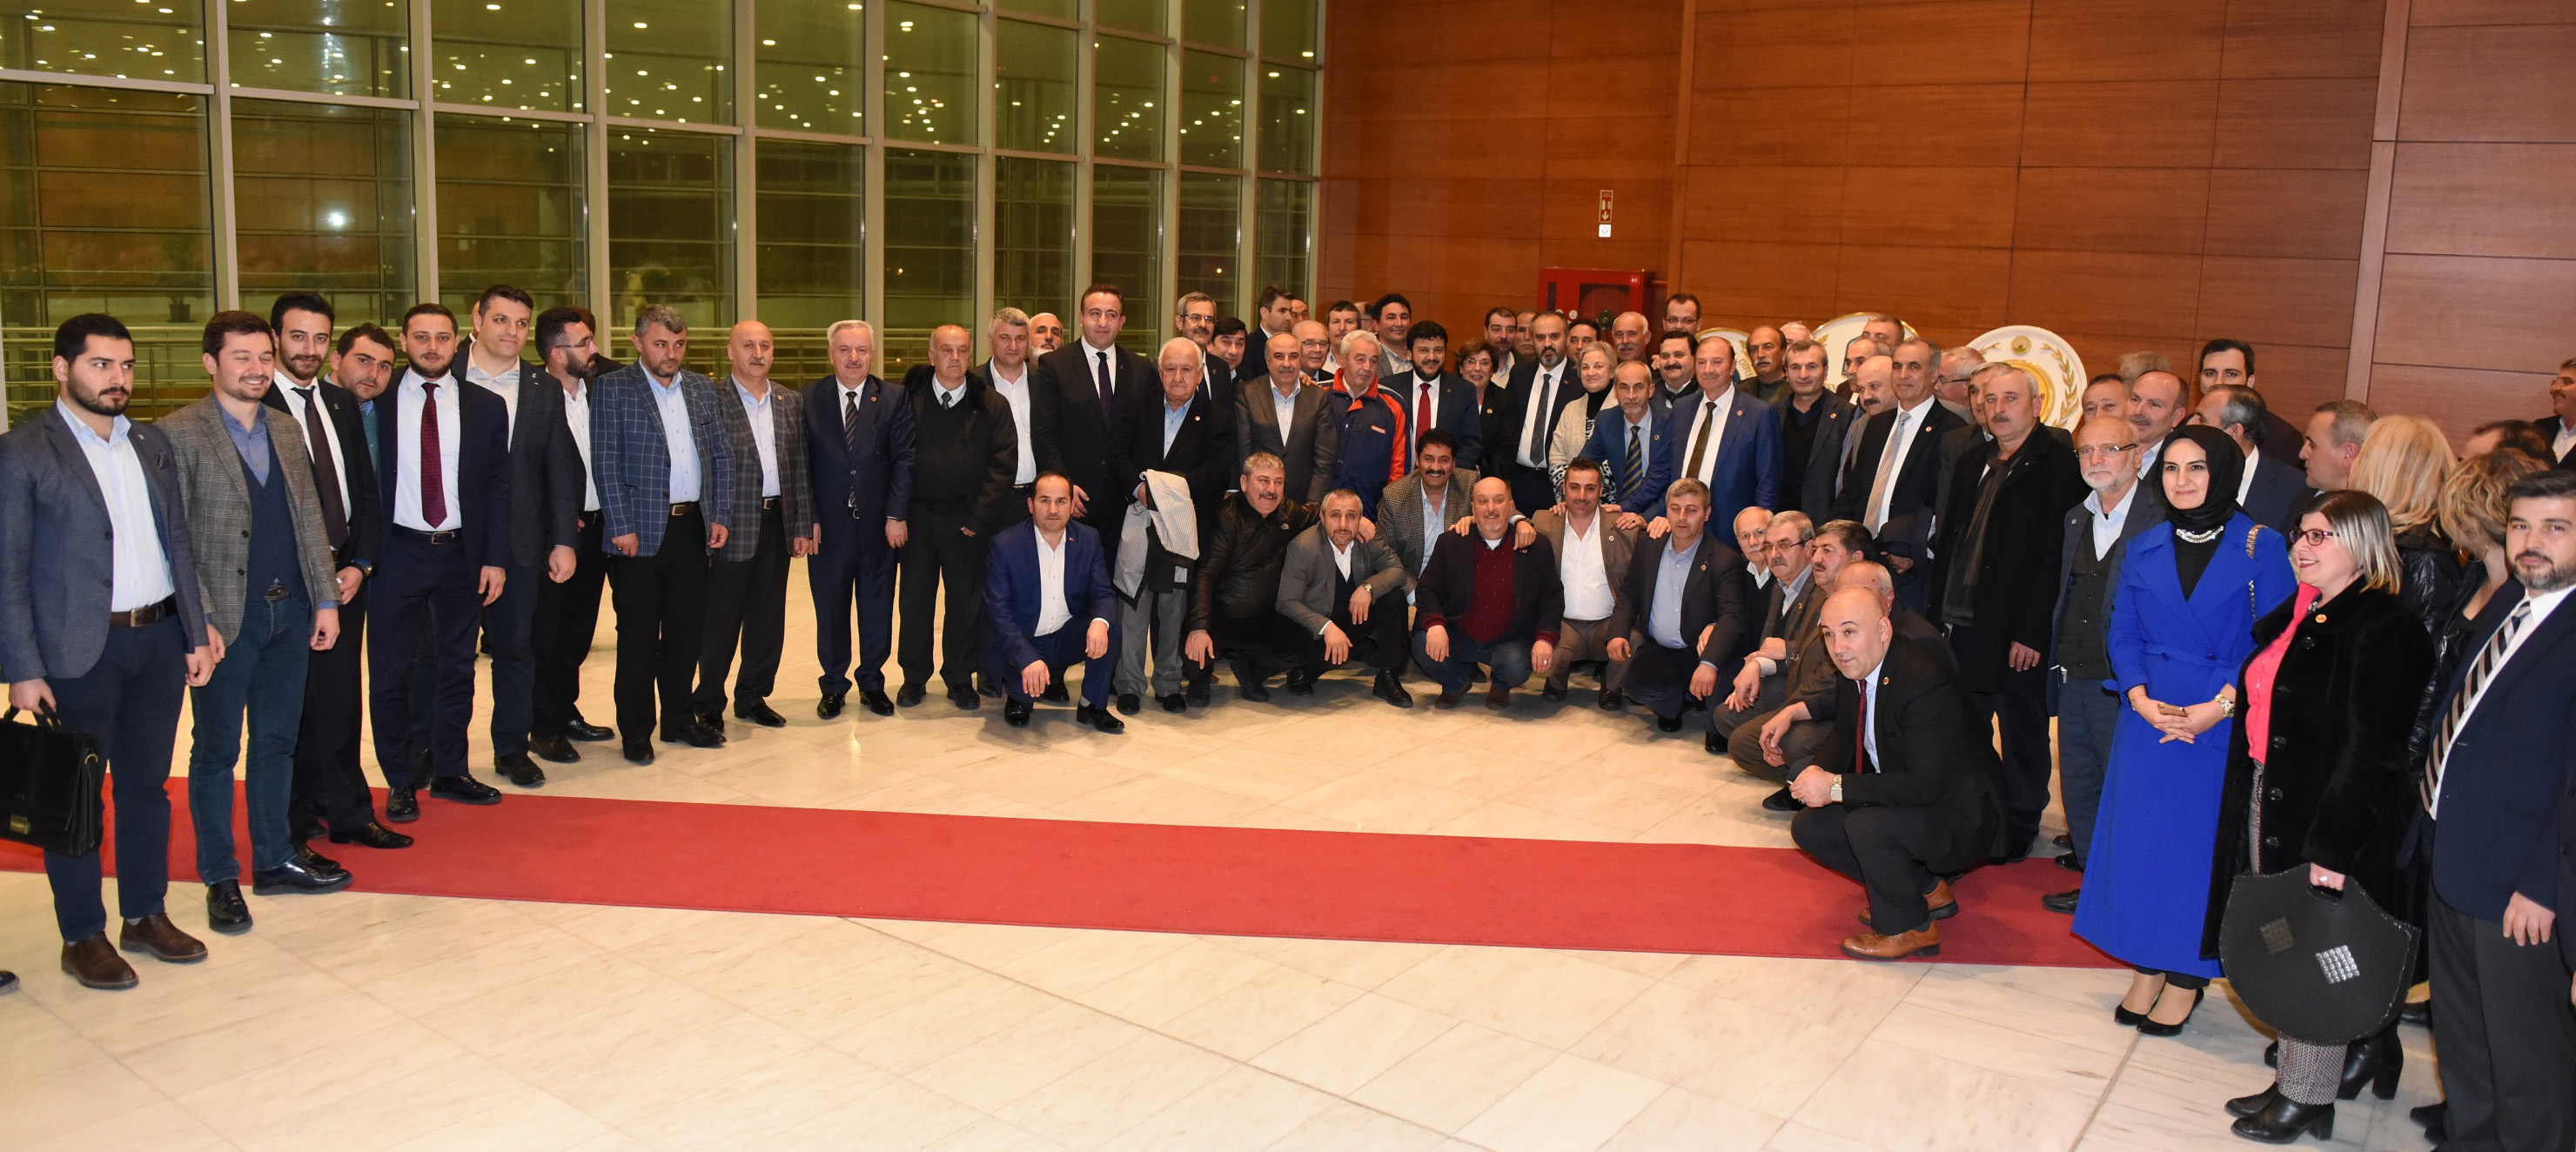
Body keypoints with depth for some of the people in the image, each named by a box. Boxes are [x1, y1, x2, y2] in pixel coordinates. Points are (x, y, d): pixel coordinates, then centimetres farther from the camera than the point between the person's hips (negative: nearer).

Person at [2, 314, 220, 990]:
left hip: (160, 641, 5)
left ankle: (146, 916, 27)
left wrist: (197, 632, 9)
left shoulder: (152, 445, 10)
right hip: (78, 651, -5)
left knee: (148, 784, 14)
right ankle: (83, 938, 18)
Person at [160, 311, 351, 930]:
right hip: (224, 617, -5)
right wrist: (197, 620, -14)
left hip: (290, 611, 5)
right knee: (216, 749, 7)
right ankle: (220, 878, 18)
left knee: (277, 741, 14)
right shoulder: (178, 433, -7)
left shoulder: (286, 429, 11)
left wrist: (326, 600, 8)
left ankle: (275, 858, 27)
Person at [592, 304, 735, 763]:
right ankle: (636, 730, 13)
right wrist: (622, 527, -12)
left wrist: (720, 515, 5)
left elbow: (722, 456, 15)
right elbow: (605, 463, -7)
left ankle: (679, 719, 24)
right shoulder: (613, 388, -2)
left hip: (693, 529, 5)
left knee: (687, 630, 10)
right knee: (638, 635, 3)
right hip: (641, 532, -4)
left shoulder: (703, 389, 12)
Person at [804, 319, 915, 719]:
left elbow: (904, 460, -2)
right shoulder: (809, 399, 1)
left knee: (878, 611, 10)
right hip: (828, 527, 0)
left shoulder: (893, 400, 1)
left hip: (879, 526, 0)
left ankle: (872, 684, 25)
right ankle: (833, 686, 25)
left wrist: (896, 515, -10)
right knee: (830, 612, 10)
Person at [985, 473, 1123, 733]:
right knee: (1025, 681, -34)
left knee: (1109, 625, -25)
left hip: (1068, 639, 4)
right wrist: (1028, 659, -34)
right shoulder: (1005, 545, -15)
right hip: (1020, 643, -3)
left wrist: (1100, 622, -33)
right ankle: (1019, 697, 7)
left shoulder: (1088, 539, -3)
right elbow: (997, 611, -20)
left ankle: (1092, 705, -5)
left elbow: (1104, 594, -7)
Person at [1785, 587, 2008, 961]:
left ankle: (1909, 927, -6)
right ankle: (1925, 890, 15)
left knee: (1867, 825, -33)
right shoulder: (1853, 670, -3)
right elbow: (1845, 736, 14)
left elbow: (1924, 786, -34)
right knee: (1809, 828, 3)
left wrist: (1836, 787, -31)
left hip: (1962, 815, -9)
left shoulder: (1926, 683, -30)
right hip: (1902, 802, 9)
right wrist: (1818, 772, -8)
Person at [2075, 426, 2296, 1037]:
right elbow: (2123, 635, 8)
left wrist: (2219, 707, -16)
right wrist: (2141, 699, -8)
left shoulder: (2260, 547, -5)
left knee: (2201, 841, 1)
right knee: (2139, 835, 5)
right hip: (2149, 716, 4)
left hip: (2225, 723, -3)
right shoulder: (2144, 549, 7)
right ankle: (2146, 971, 19)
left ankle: (2185, 979, 15)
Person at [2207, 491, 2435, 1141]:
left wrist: (2331, 847, -21)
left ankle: (2308, 1098, 19)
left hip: (2333, 819, -8)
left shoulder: (2385, 630, -17)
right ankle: (2293, 1081, 30)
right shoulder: (2299, 617, 9)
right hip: (2270, 807, 8)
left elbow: (2369, 752, -20)